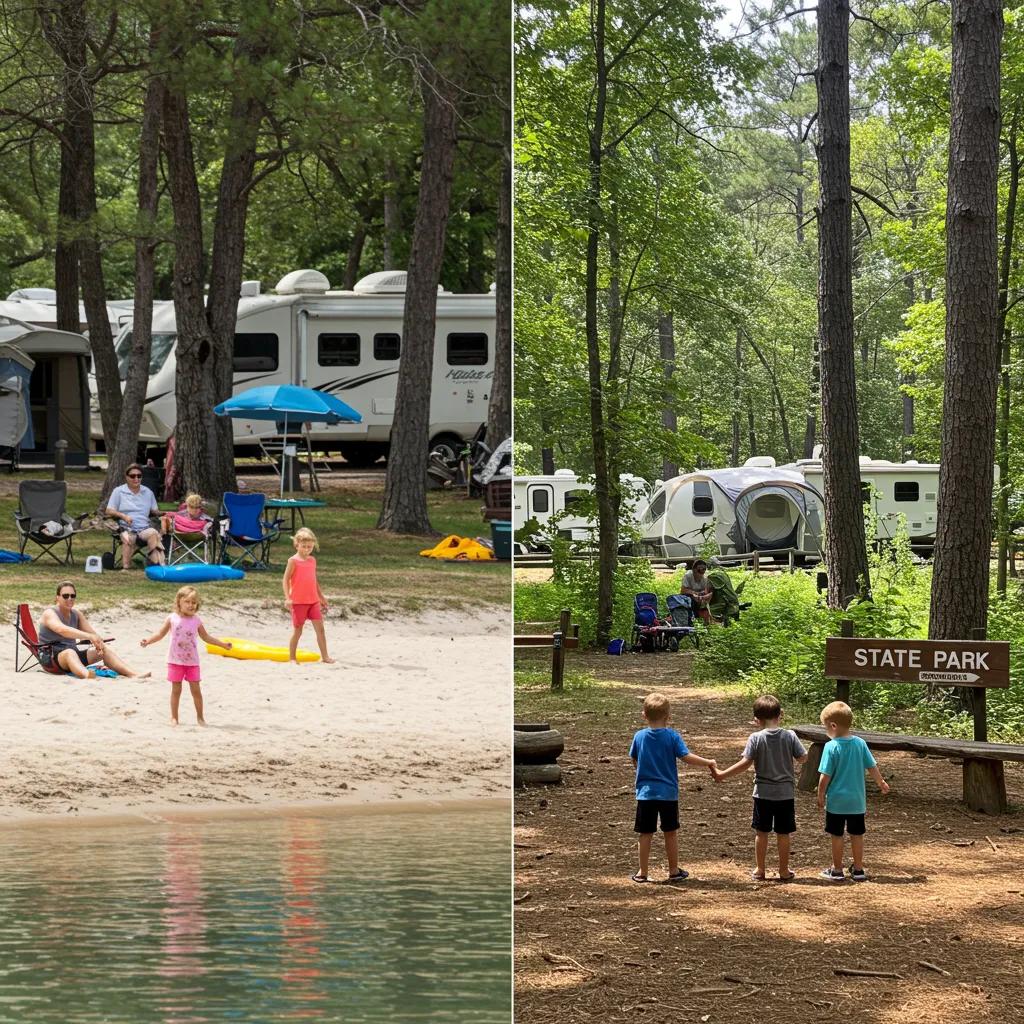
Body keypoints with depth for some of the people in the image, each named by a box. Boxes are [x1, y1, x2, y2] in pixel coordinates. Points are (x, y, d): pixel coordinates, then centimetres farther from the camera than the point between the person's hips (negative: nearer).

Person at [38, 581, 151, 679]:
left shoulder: (77, 614, 12)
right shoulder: (50, 614, -10)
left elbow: (93, 633, 3)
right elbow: (62, 629, -31)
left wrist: (97, 642, -22)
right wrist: (89, 636, -41)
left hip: (72, 654, 7)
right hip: (50, 658, -7)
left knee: (104, 648, -9)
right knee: (69, 652, -40)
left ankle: (132, 674, -25)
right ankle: (86, 675, -73)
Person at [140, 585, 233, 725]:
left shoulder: (196, 620, 1)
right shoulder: (172, 618, -3)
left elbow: (206, 637, 12)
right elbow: (160, 634, 2)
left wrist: (223, 644, 10)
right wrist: (147, 641, -12)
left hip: (192, 661, 1)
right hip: (175, 661, -1)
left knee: (196, 689, 1)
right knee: (176, 689, 4)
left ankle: (200, 716, 13)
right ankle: (174, 717, 13)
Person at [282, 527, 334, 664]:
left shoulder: (312, 560, 11)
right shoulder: (293, 561, -7)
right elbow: (285, 580, -9)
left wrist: (321, 597, 24)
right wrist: (287, 598, -19)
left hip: (313, 601, 5)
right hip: (298, 601, -5)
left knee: (320, 628, -2)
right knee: (297, 630, 2)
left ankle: (324, 657, 1)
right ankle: (292, 658, 13)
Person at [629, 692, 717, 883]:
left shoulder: (639, 737, -2)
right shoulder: (672, 736, -8)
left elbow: (634, 762, 10)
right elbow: (687, 757, -13)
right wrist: (708, 763, 0)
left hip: (645, 793, 1)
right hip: (668, 793, -1)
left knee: (645, 834, 6)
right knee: (671, 833, 11)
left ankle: (642, 872, 9)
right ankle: (674, 871, 18)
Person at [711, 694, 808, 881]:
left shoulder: (756, 738, -10)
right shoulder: (790, 736, -6)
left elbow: (745, 763, -14)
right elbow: (802, 758, -2)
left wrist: (722, 774, -7)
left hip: (763, 793, -1)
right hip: (786, 793, 1)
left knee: (761, 832, 10)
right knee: (783, 834, 9)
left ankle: (759, 870, 15)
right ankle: (784, 871, 15)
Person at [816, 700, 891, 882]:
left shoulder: (831, 747, -16)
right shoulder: (860, 743, -3)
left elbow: (825, 776, -16)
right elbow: (872, 767, 6)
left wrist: (821, 796, -3)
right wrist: (881, 783, 23)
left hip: (836, 800, -4)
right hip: (857, 800, 4)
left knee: (837, 835, 8)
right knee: (857, 835, 13)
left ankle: (837, 870, 15)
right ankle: (858, 870, 21)